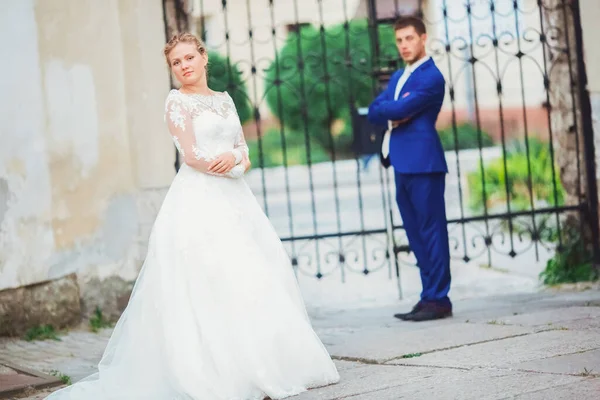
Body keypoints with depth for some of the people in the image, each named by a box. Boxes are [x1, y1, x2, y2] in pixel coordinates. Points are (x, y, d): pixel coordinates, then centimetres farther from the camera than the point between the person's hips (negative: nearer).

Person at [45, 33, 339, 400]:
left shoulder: (224, 99, 17)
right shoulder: (177, 101, 0)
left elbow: (245, 155, 13)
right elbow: (192, 156, -10)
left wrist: (234, 158, -9)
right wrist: (234, 165, -2)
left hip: (235, 199, 6)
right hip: (199, 201, -6)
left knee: (253, 279, 2)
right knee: (209, 281, -11)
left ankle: (264, 364, 8)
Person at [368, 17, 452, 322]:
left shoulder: (431, 77, -9)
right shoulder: (398, 77, 19)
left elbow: (398, 110, -18)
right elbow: (373, 112, 10)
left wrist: (390, 110, 2)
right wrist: (396, 112, -8)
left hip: (423, 163, -9)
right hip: (402, 165, 9)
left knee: (431, 231, -6)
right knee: (416, 235, 10)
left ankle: (438, 300, -4)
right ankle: (429, 296, 15)